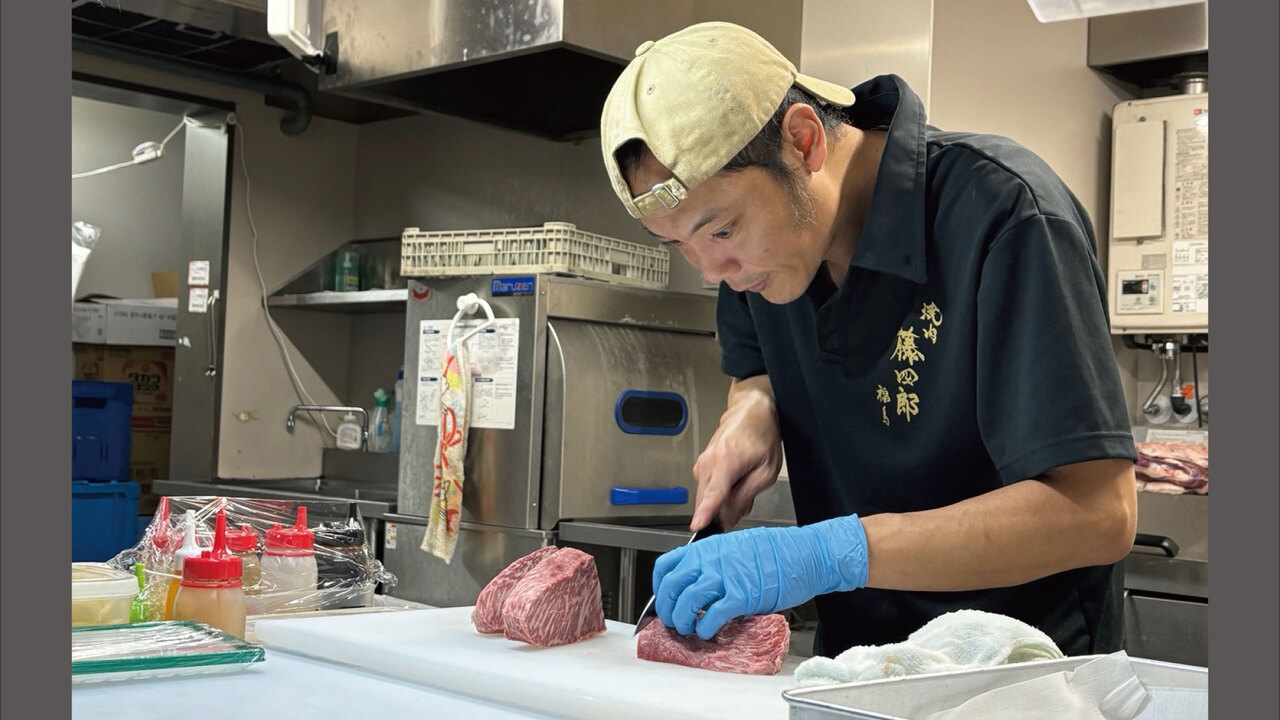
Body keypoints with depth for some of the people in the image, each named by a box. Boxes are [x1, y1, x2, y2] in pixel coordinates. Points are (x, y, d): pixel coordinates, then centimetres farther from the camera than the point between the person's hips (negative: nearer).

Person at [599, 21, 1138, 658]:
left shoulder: (1002, 213, -21)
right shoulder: (760, 231, -2)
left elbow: (1097, 512, -26)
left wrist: (832, 552, -31)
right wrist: (753, 408, -6)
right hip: (849, 650, 5)